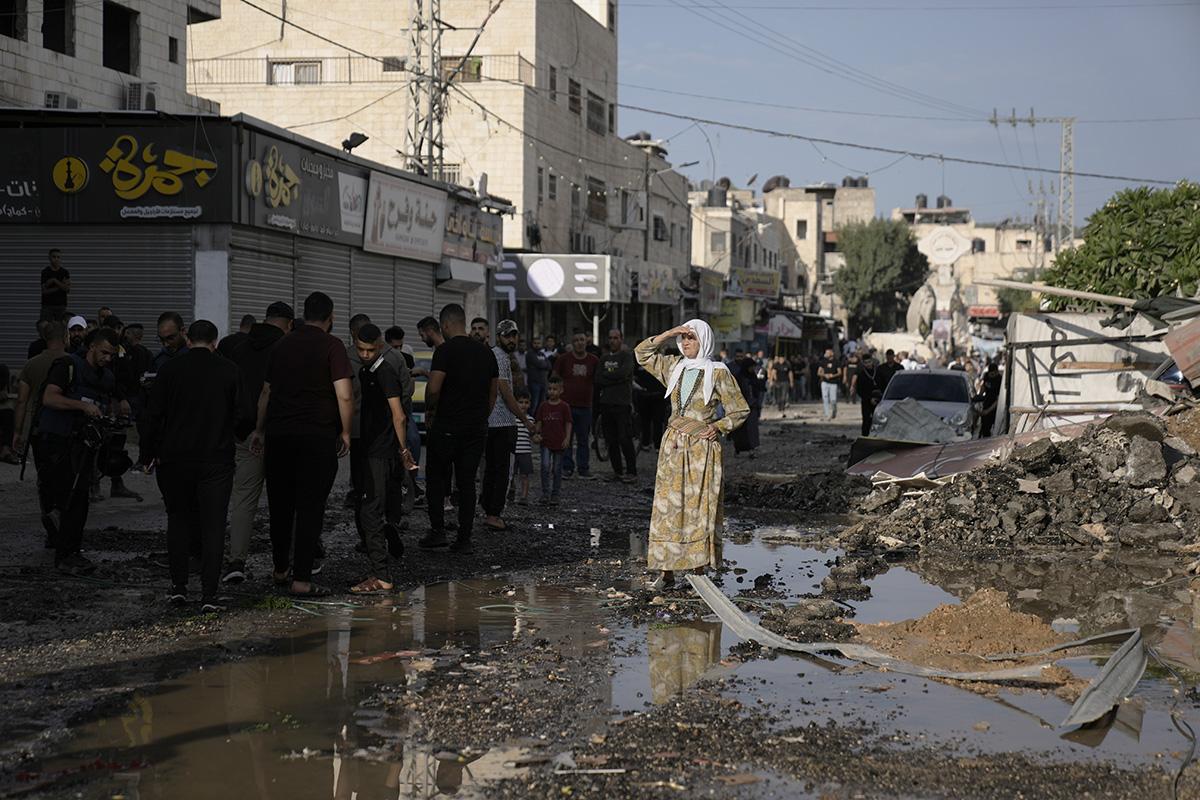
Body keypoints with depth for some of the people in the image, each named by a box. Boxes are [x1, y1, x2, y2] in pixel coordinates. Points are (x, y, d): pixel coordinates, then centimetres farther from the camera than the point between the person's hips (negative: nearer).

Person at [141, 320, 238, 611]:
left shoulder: (170, 369, -2)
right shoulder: (230, 371, -2)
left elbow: (153, 415, -1)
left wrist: (151, 452, 7)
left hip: (175, 458, 1)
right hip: (216, 459, -1)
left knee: (178, 519, 16)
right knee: (213, 525, 1)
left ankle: (178, 586, 13)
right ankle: (209, 594, -4)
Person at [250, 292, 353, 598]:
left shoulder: (282, 345, 12)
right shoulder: (332, 346, -4)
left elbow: (266, 392, 19)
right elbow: (344, 395, -12)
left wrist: (260, 430, 27)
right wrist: (345, 432, 0)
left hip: (279, 435, 5)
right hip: (318, 435, -5)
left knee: (280, 504, 15)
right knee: (310, 507, -2)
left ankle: (280, 571, 25)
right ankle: (302, 579, -5)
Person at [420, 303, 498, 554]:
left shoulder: (446, 350, -11)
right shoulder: (486, 352, 10)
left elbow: (434, 388, -18)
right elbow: (494, 391, 14)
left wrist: (430, 409, 0)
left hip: (446, 427, -5)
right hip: (477, 428, 5)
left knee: (436, 478, 9)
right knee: (467, 482, 8)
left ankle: (438, 531, 4)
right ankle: (464, 540, 6)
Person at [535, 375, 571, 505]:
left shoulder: (564, 407, -1)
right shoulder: (543, 406, 5)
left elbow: (568, 424, -1)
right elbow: (539, 422, 9)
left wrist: (567, 438, -11)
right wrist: (538, 434, -7)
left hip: (559, 443, -1)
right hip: (546, 442, 1)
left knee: (557, 469, 5)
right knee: (545, 466, -14)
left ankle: (555, 495, 15)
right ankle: (545, 494, -7)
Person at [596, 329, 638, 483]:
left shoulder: (627, 356, 0)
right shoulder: (604, 358, 16)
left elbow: (623, 373, -17)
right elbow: (598, 381, 6)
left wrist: (606, 375, -3)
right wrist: (615, 379, -7)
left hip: (622, 403, -5)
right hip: (606, 403, 5)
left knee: (625, 440, -10)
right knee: (611, 441, 6)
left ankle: (632, 472, -6)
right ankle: (617, 471, 13)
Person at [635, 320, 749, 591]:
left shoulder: (718, 372, -3)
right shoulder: (674, 367, 10)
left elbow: (740, 410, 1)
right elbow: (642, 354, 16)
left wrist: (718, 427, -13)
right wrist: (668, 334, 4)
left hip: (702, 447, -4)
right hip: (673, 445, 4)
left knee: (699, 508, -4)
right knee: (668, 506, 0)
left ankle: (699, 571, 1)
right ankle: (667, 571, 3)